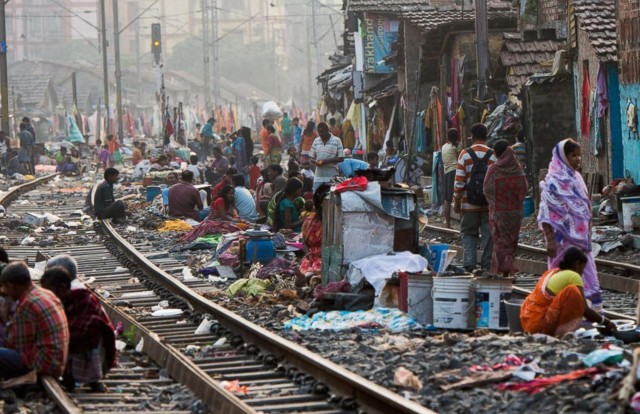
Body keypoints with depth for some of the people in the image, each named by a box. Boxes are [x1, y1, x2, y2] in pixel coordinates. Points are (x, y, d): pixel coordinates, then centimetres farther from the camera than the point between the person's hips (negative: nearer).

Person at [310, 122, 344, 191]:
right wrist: (315, 162, -10)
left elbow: (341, 158, -5)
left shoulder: (336, 141, -2)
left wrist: (327, 161, -16)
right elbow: (311, 158, 14)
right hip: (318, 177, 3)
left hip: (332, 177, -3)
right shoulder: (316, 141, 10)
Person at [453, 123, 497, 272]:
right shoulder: (493, 155, -2)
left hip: (469, 204, 0)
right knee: (488, 235, 7)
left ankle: (469, 264, -3)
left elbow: (459, 181, -5)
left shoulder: (465, 154, -4)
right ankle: (487, 264, 6)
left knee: (468, 233, 8)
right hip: (490, 204, 0)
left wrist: (457, 202, 3)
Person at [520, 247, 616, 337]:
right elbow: (585, 310, -9)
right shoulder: (573, 276, -8)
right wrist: (606, 322, 6)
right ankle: (561, 330, -16)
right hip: (539, 324, -9)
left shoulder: (552, 272, 16)